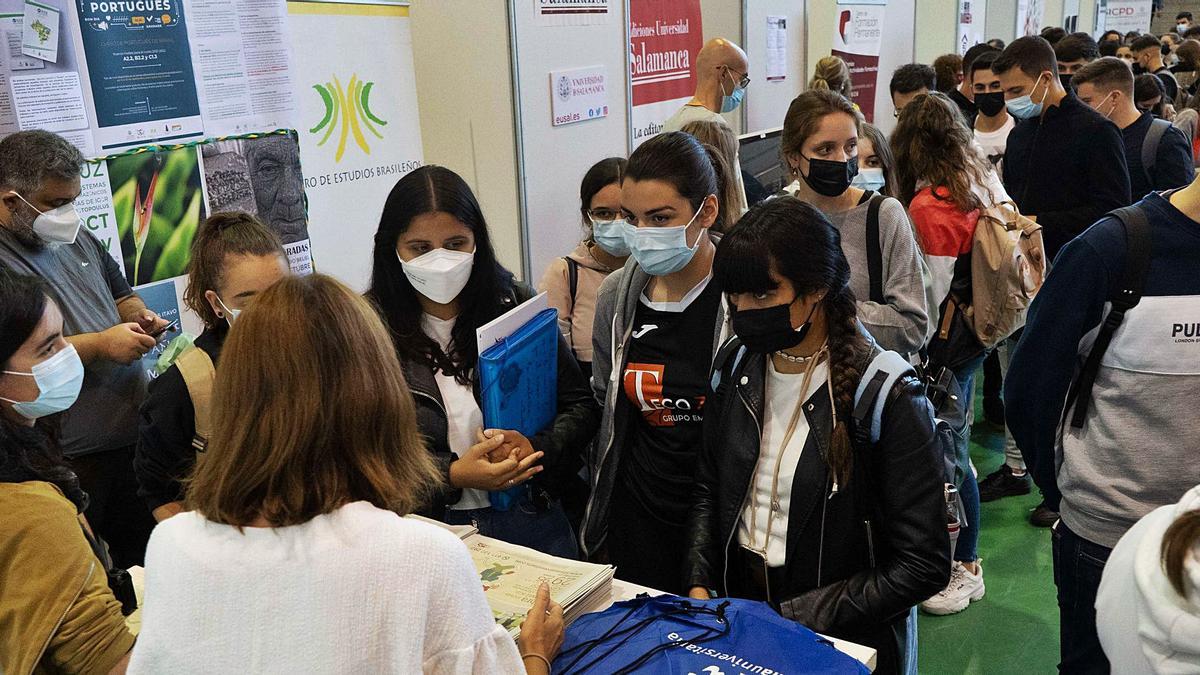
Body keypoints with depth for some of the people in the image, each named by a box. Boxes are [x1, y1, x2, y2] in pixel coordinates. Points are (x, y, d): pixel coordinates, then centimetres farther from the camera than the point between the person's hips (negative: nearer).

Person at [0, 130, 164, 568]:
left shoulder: (77, 239, 11)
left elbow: (120, 294, 24)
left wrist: (139, 315, 3)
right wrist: (100, 345, -22)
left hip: (131, 436, 8)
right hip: (68, 460, -8)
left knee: (145, 556, 20)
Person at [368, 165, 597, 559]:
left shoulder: (517, 306, -4)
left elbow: (579, 406, 1)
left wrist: (537, 449, -19)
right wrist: (453, 476, -23)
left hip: (531, 521, 2)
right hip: (426, 527, -2)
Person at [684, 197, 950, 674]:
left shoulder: (887, 398, -21)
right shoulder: (738, 370, -4)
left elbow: (923, 565, -20)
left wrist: (793, 619, -21)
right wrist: (699, 585, -6)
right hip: (737, 606, 5)